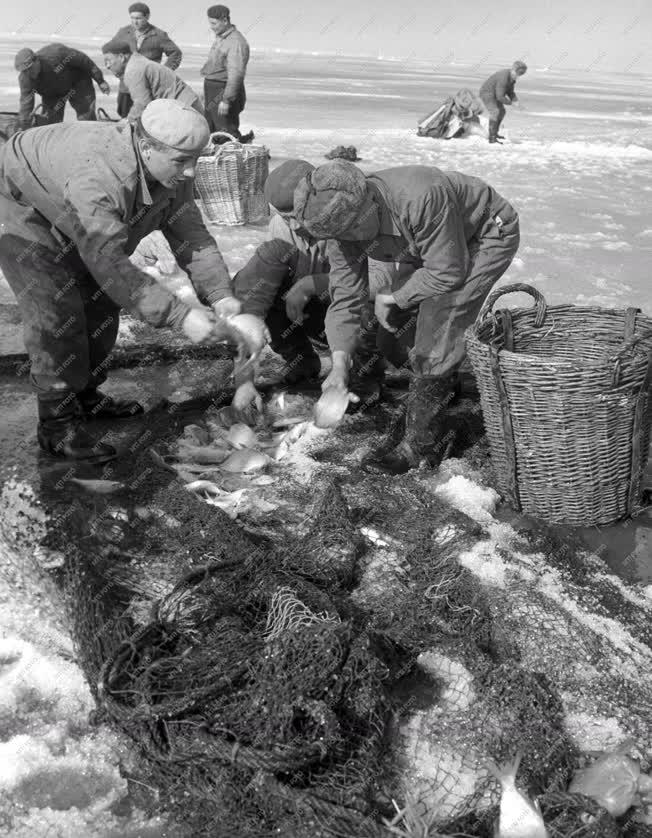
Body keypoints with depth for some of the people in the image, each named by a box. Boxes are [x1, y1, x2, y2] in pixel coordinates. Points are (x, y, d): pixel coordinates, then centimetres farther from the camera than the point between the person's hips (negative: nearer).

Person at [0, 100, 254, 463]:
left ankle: (86, 396, 26)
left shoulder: (172, 172, -18)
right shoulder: (96, 175, -44)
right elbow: (110, 265, -46)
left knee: (102, 303, 7)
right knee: (58, 314, -16)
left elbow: (192, 236, -17)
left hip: (69, 224, 8)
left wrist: (220, 295, -33)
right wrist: (181, 316, -50)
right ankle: (58, 426, -4)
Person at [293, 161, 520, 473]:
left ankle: (421, 446, -6)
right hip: (427, 244, 7)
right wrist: (339, 365, -25)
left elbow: (448, 273, -31)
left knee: (435, 332, -18)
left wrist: (390, 297, -18)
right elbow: (345, 296, -14)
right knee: (395, 328, 4)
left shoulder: (421, 198, -41)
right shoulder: (342, 226, -19)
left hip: (486, 237, -7)